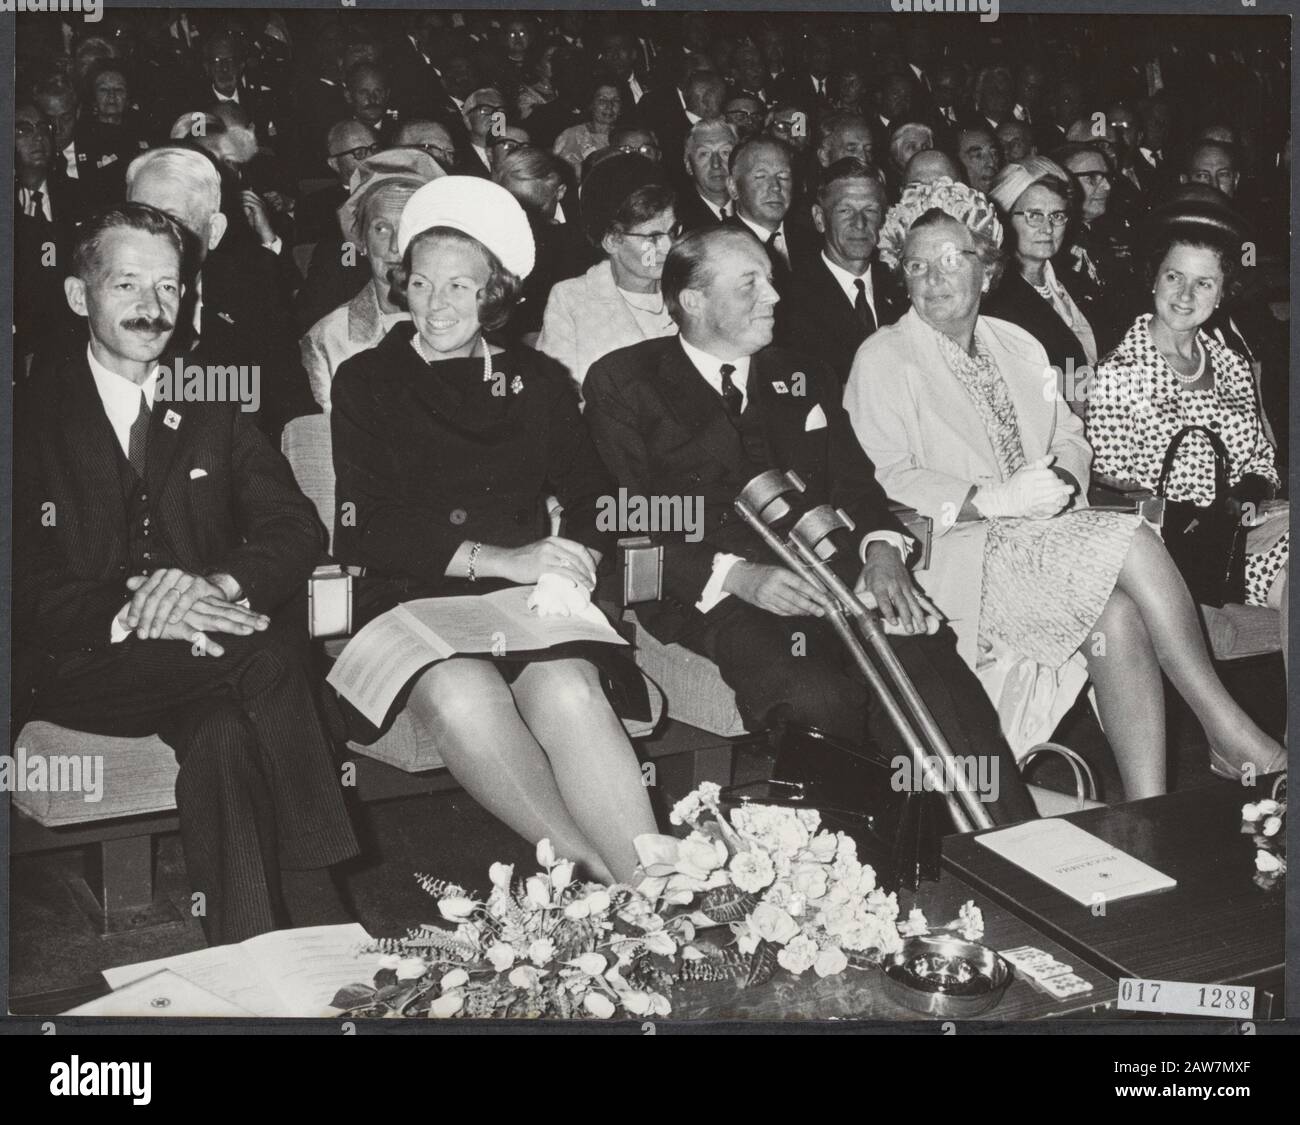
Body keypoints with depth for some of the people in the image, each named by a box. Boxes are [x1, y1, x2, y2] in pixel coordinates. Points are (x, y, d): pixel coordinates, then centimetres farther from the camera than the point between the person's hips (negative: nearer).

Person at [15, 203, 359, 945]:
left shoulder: (215, 407, 16)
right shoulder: (32, 417, 6)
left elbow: (296, 529, 3)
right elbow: (28, 586, -5)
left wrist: (218, 584, -20)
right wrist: (130, 615, -25)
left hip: (207, 643, 3)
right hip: (73, 671, -2)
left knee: (226, 737, -32)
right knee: (261, 658, -30)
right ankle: (316, 917, -27)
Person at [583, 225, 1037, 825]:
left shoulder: (800, 376, 25)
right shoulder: (622, 383, 8)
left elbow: (854, 478, 18)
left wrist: (881, 547, -6)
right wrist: (737, 575, -16)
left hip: (823, 571, 4)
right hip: (708, 594, -4)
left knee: (925, 659, -27)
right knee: (818, 696, -34)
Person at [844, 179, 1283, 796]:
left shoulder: (1019, 345, 20)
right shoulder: (882, 358, 2)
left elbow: (1070, 437, 21)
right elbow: (887, 479, -9)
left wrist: (1063, 477, -4)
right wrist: (995, 500, -19)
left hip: (1047, 537, 5)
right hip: (959, 553, -5)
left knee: (1117, 613, -29)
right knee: (1133, 542, -26)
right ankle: (1232, 732, -15)